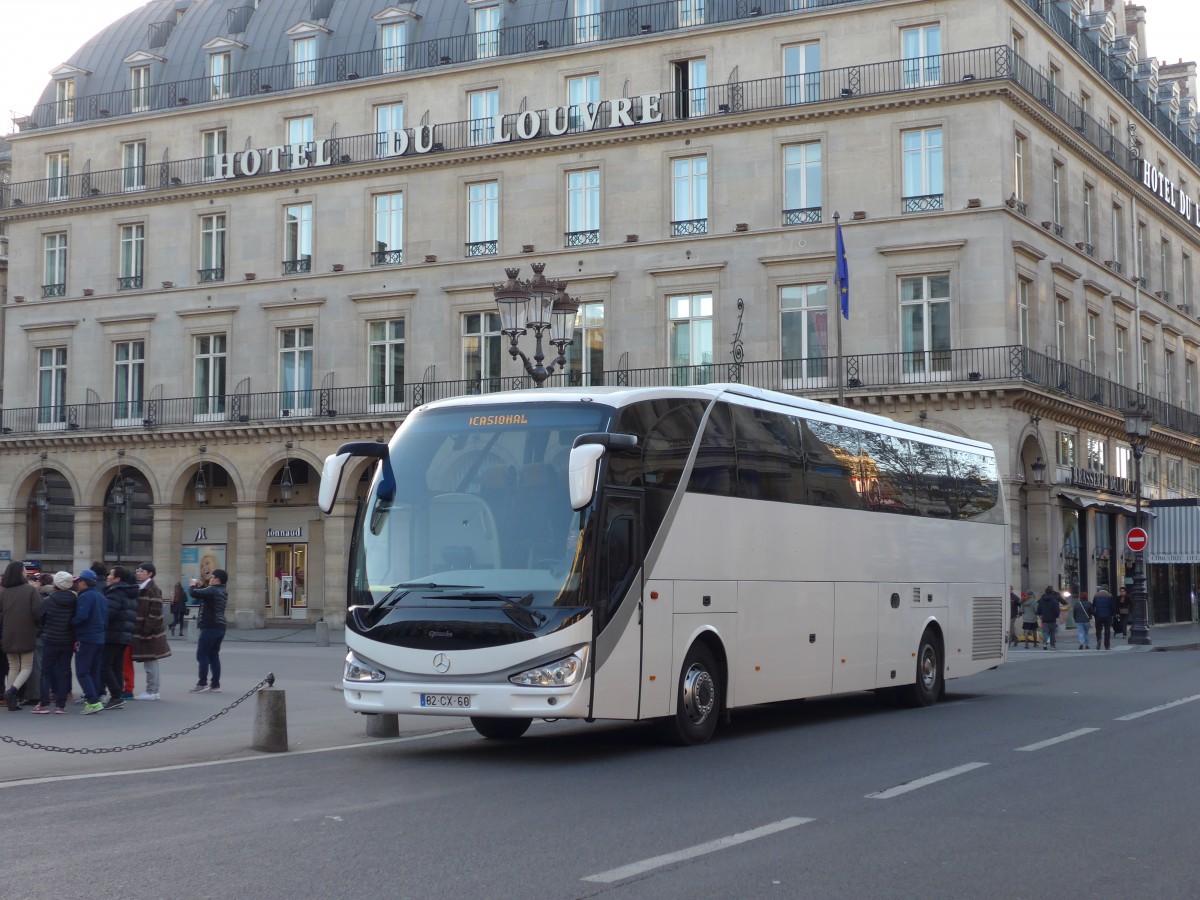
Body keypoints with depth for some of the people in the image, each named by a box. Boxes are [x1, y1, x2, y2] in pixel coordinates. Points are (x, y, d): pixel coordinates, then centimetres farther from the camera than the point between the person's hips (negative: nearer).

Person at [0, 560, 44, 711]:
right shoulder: (30, 590, -9)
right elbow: (38, 612, -14)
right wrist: (39, 625, 5)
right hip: (26, 635, -4)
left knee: (13, 667, 15)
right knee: (27, 667, 7)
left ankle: (13, 701, 8)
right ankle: (12, 690, -17)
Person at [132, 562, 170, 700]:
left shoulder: (153, 590, -14)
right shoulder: (140, 588, 14)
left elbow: (155, 613, -19)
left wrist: (146, 630, -21)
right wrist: (140, 631, 13)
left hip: (149, 632, -9)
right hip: (141, 631, 9)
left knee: (150, 663, -4)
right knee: (151, 663, 13)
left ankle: (151, 692, 1)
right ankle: (153, 691, 19)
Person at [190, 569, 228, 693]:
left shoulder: (212, 591, -14)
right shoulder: (223, 592, 15)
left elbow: (194, 594, -20)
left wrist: (193, 585, -1)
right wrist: (199, 586, 18)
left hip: (210, 627, -9)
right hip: (220, 627, 9)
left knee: (202, 655, -5)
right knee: (214, 656, 11)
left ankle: (202, 683, -8)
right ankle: (215, 685, 10)